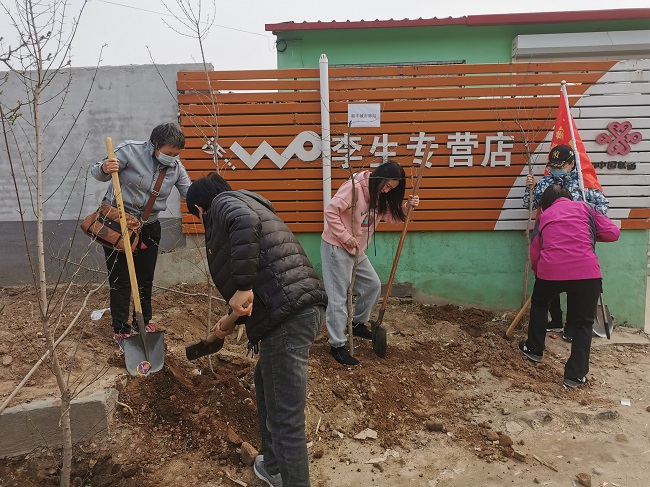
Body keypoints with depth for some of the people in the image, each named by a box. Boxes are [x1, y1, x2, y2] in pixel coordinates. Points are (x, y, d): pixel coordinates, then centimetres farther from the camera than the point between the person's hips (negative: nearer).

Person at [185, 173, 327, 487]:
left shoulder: (223, 201, 6)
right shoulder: (248, 205, 32)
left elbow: (244, 222, -22)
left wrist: (242, 287, -21)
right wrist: (234, 320, 36)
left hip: (287, 315, -11)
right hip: (303, 305, 11)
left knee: (285, 419, -3)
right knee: (266, 384, 28)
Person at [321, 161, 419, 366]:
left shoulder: (379, 195, 5)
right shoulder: (354, 187, -22)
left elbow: (391, 217, 9)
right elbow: (330, 211, -24)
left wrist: (407, 207, -9)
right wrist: (346, 236, -23)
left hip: (356, 250, 9)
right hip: (336, 247, -9)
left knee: (373, 285, 15)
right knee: (339, 296, -5)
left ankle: (358, 324, 34)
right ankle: (337, 345, 4)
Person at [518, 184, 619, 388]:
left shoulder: (544, 216, 19)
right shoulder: (584, 207, 16)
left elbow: (534, 254, 15)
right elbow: (613, 233, 9)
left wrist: (538, 271, 32)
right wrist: (588, 235, 27)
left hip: (550, 271, 1)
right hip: (586, 272, -1)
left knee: (539, 304, 30)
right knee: (582, 323, 13)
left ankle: (534, 349, 40)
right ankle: (575, 375, 13)